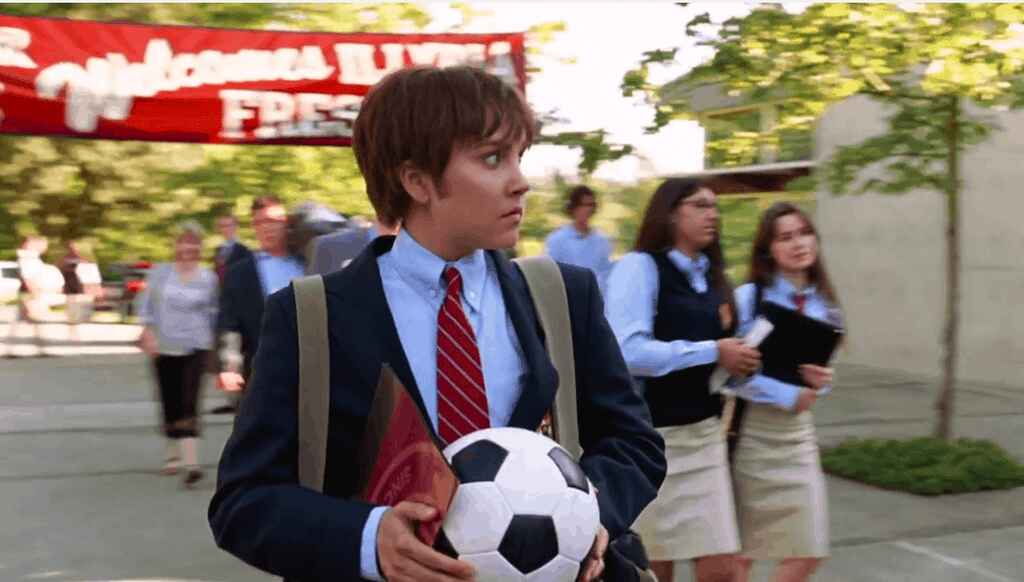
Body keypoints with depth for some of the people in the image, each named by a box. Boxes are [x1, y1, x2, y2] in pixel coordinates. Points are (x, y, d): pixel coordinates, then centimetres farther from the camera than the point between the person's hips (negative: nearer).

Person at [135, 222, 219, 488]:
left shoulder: (208, 278, 2)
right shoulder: (159, 272, 2)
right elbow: (146, 304, 2)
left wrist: (209, 338, 9)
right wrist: (148, 333, -9)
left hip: (195, 347, -1)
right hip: (164, 347, 2)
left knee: (189, 404, -13)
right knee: (170, 404, 8)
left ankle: (191, 462, -19)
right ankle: (173, 455, 29)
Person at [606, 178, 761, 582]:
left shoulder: (712, 275, 12)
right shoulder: (640, 266, -12)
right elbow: (627, 351, -25)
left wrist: (740, 361, 2)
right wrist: (712, 353, -20)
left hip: (706, 432, 7)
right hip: (650, 435, -7)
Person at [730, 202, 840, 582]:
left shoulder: (823, 305, 5)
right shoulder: (750, 297, -10)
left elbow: (821, 369, 14)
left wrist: (821, 383, -9)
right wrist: (788, 396, -18)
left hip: (799, 431, 5)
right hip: (751, 429, -5)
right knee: (742, 550, 6)